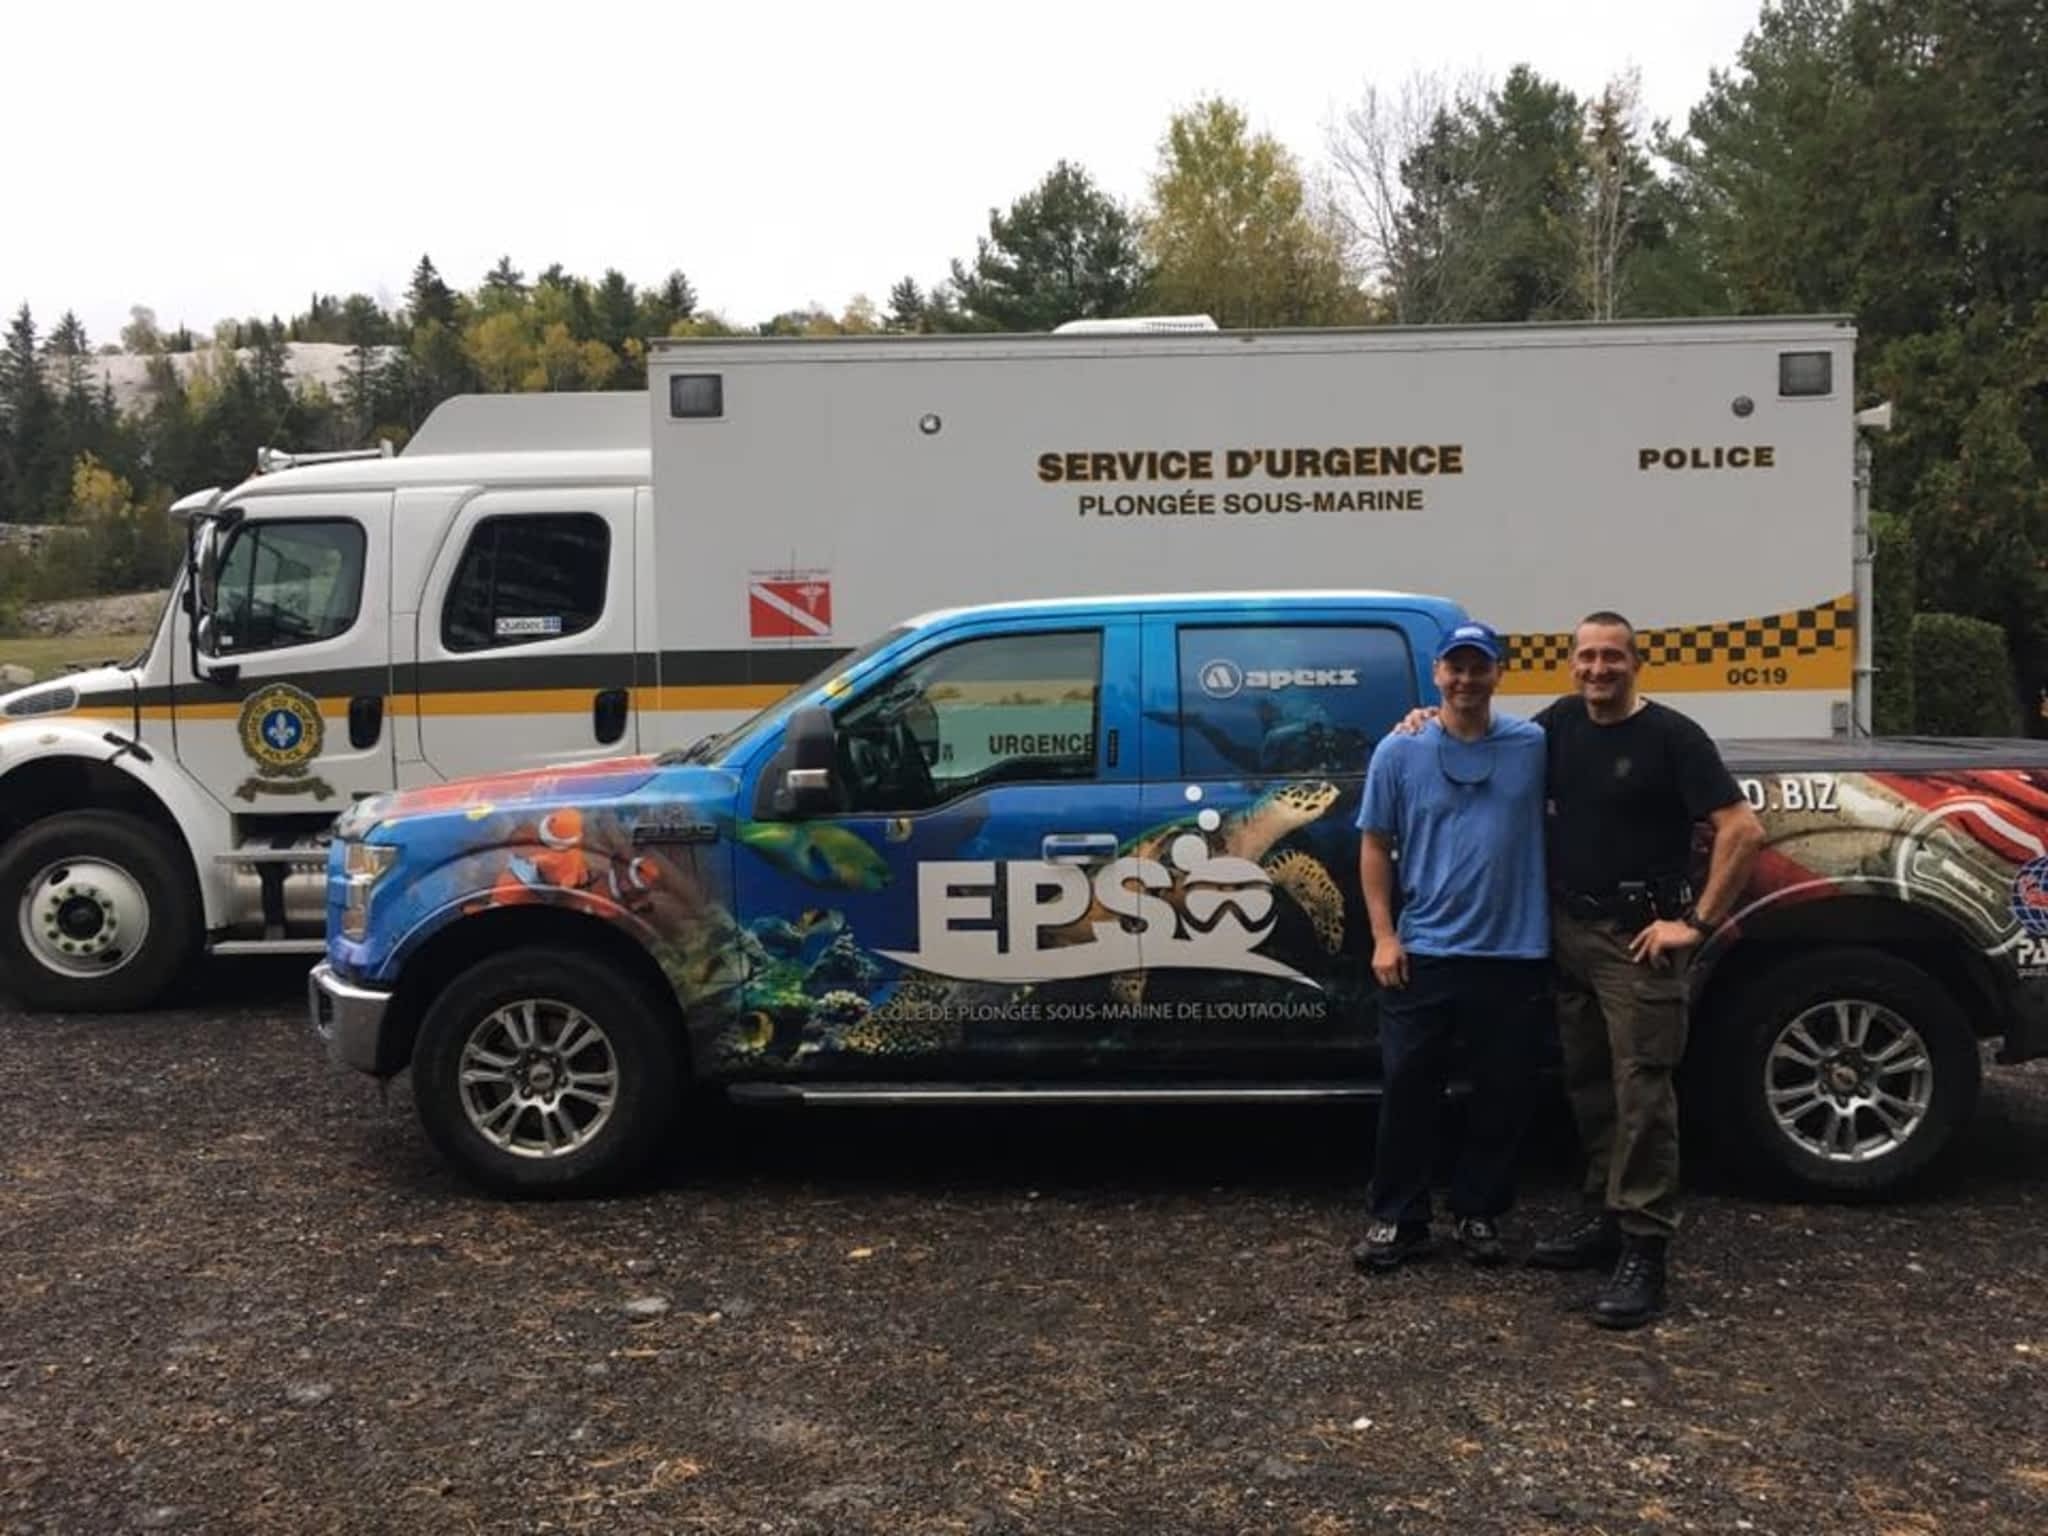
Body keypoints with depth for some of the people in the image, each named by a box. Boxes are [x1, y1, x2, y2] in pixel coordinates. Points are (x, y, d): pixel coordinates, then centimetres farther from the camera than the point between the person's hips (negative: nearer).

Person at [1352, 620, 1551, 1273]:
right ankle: (1398, 1219, 16)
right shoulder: (1400, 751, 1)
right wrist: (1384, 936, -3)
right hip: (1423, 951, 0)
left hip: (1513, 953, 1)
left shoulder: (1536, 747, 2)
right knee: (1407, 1091, 4)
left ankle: (1478, 1214, 25)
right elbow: (1375, 846, 3)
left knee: (1502, 1095, 9)